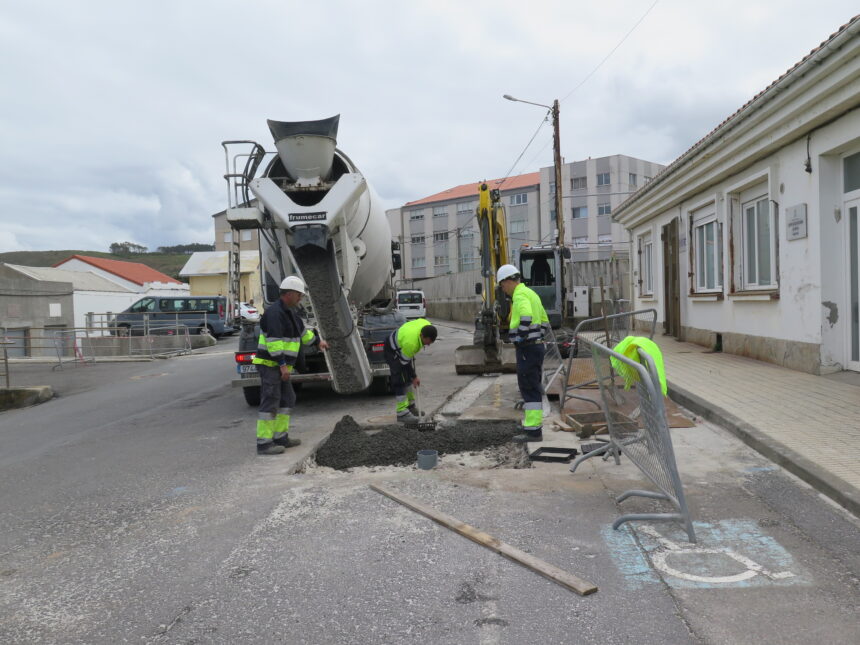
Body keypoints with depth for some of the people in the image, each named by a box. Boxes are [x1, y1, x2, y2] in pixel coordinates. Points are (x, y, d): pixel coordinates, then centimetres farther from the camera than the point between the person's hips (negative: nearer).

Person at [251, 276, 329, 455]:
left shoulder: (289, 311, 15)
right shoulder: (275, 312, -17)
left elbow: (301, 330, 31)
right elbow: (273, 340, -25)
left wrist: (317, 341, 39)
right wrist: (283, 364, -26)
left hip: (280, 365, 10)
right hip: (270, 364, -10)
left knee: (287, 399, 14)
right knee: (270, 402, -10)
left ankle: (281, 437, 20)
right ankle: (264, 443, -8)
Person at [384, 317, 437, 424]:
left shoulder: (427, 326, -21)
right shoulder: (410, 342, -42)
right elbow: (405, 362, -26)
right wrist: (414, 377, -14)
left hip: (404, 349, 9)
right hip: (393, 352, -9)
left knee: (409, 378, 15)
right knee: (400, 381, -15)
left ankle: (411, 406, 28)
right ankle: (402, 413, -12)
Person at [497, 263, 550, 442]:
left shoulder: (520, 295, -13)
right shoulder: (531, 293, 19)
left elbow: (526, 318, -32)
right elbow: (545, 323, 23)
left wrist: (520, 338, -20)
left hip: (527, 348, -10)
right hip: (537, 345, 10)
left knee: (529, 389, -6)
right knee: (534, 388, 17)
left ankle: (533, 431, -3)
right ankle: (535, 423, 28)